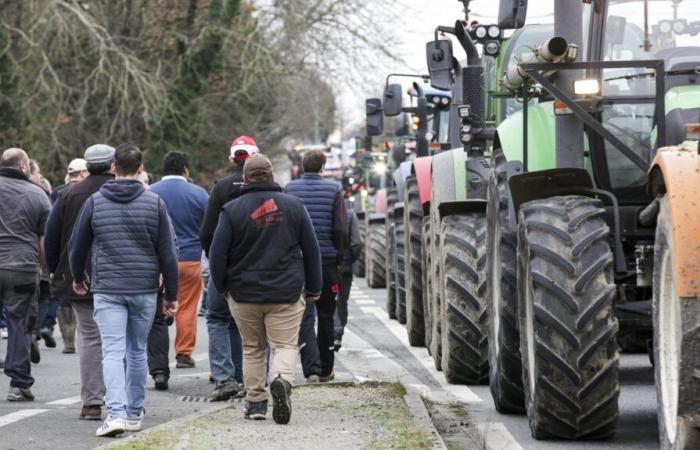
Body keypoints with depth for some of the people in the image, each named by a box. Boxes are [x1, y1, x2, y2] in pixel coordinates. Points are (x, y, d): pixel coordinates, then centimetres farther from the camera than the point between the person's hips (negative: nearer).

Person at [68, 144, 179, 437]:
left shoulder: (95, 202, 0)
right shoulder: (154, 203, -1)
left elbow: (76, 246, 9)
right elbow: (168, 252, -1)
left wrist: (78, 278, 28)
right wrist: (171, 294, 7)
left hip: (107, 289, -1)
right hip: (145, 290, 1)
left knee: (113, 352, -5)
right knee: (137, 351, 15)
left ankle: (116, 413, -21)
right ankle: (134, 413, 23)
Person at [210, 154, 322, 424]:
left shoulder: (232, 210, -5)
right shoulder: (294, 206, 1)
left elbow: (217, 254, -5)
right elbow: (312, 250, 5)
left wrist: (222, 287, 10)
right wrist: (313, 288, 15)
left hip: (244, 293, 0)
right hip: (287, 293, 0)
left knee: (252, 349, 14)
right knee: (285, 345, 1)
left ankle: (255, 401, 14)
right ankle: (282, 379, -29)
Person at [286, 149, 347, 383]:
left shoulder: (290, 190, -1)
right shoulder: (333, 190, -2)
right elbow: (341, 229, -6)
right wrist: (336, 254, 10)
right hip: (327, 262, 1)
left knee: (304, 317, -2)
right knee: (326, 317, 14)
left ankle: (312, 369, -17)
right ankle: (326, 369, 22)